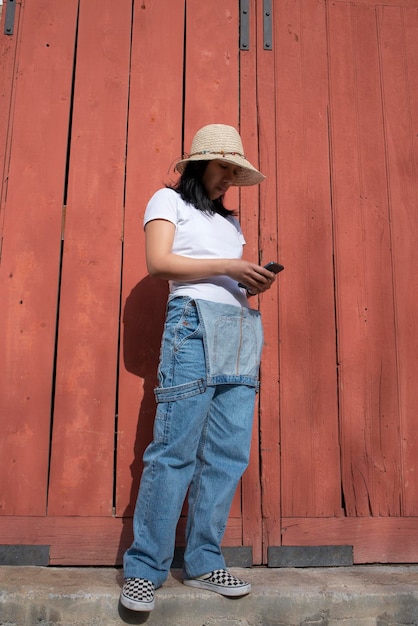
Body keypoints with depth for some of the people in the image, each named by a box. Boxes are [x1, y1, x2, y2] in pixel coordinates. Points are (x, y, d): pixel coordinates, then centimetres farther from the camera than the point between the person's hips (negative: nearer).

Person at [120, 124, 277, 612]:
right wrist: (227, 267, -8)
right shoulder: (169, 201, 12)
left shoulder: (230, 221, 29)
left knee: (229, 453, 0)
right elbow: (157, 262, -4)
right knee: (175, 449, -11)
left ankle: (203, 563, 11)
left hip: (242, 330, 7)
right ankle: (144, 569, 1)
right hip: (195, 321, -6)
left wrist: (254, 283, 3)